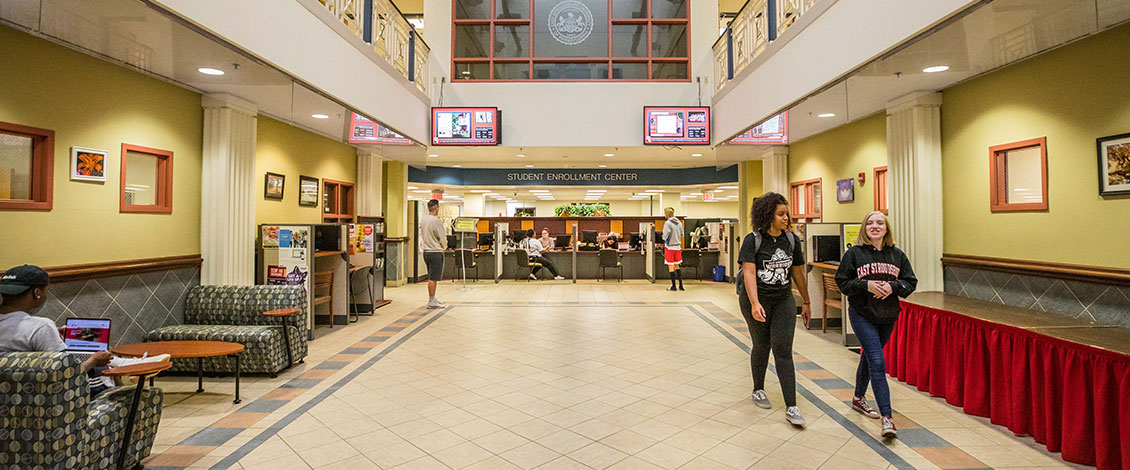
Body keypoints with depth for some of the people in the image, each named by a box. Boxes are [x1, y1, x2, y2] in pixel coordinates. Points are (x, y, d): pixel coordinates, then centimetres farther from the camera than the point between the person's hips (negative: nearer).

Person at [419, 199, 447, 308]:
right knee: (433, 278, -3)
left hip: (425, 251, 8)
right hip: (435, 252, -8)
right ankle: (431, 302, 2)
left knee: (431, 277, 17)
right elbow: (443, 238, -13)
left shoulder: (422, 219, 8)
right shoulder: (436, 221, -17)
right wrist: (444, 247, 8)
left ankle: (432, 298, 26)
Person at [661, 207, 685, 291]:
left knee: (671, 267, 2)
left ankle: (673, 286, 6)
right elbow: (682, 235, 11)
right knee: (677, 266, 15)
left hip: (670, 247, -6)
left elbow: (665, 236, -17)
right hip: (678, 246, 6)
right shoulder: (679, 223, 6)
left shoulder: (667, 223, -14)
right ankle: (680, 286, 13)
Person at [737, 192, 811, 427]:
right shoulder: (753, 240, -12)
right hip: (755, 300, -3)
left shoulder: (792, 239, 2)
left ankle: (791, 408, 0)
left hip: (783, 301, 3)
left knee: (783, 351, -4)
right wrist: (755, 303, -33)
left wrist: (806, 303, 16)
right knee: (762, 346, 10)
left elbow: (798, 273, 11)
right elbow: (749, 273, -21)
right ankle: (758, 390, 35)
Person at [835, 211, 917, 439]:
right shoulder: (854, 254, -4)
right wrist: (866, 285, -19)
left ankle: (858, 398, 39)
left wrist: (893, 286, -14)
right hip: (862, 315, -4)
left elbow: (911, 282, 6)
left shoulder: (897, 255, 6)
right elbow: (842, 282, -4)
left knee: (869, 357, 19)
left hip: (888, 317, 4)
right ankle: (887, 417, -11)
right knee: (877, 363, -12)